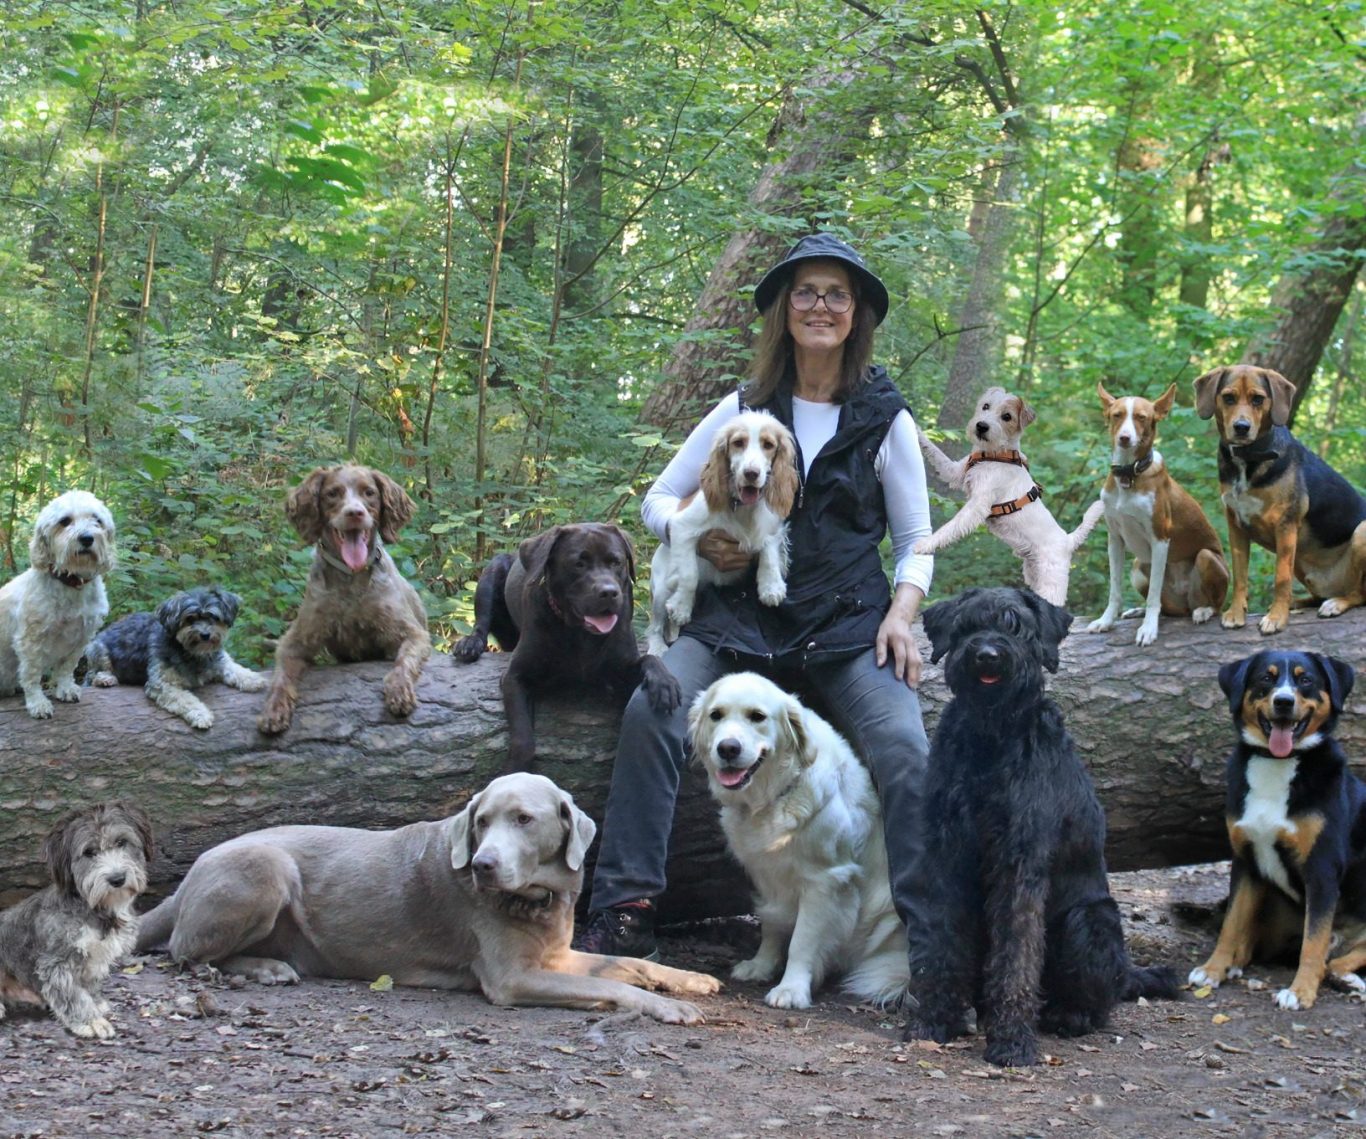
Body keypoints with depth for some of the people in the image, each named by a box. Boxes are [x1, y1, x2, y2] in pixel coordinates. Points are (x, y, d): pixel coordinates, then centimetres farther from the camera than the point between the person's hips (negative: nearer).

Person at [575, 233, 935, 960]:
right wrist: (699, 537, -7)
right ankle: (623, 914, -23)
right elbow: (658, 499, 15)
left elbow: (915, 542, 11)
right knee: (651, 711, -27)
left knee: (904, 750, -28)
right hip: (741, 615, 1)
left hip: (847, 627, -1)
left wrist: (900, 615, -7)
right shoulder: (745, 409, 11)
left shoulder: (885, 420, 8)